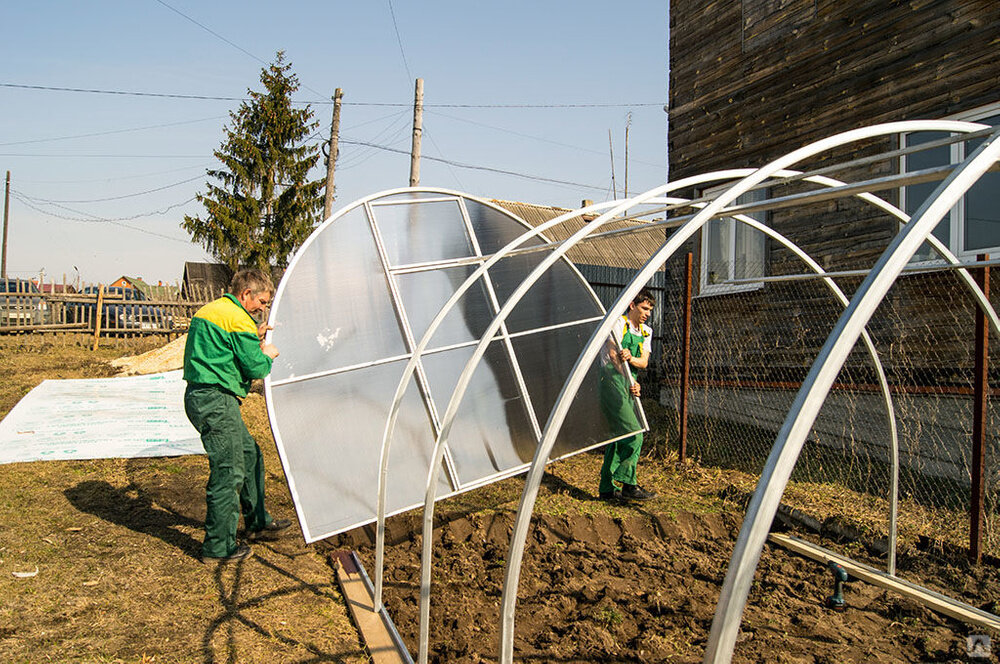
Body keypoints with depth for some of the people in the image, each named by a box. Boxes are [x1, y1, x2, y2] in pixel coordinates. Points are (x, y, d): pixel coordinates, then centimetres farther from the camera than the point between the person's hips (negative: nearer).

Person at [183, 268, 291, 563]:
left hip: (200, 394, 11)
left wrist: (255, 338, 17)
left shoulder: (208, 310, 17)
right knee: (228, 472, -2)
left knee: (250, 455, 19)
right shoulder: (238, 319, -14)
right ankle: (218, 547, 8)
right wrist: (268, 354, 7)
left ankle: (258, 522, 30)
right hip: (216, 401, -11)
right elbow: (256, 368, -13)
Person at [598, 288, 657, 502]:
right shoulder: (618, 324, -3)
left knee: (619, 436, 8)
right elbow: (613, 356, -11)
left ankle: (607, 488, 15)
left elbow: (644, 362, 7)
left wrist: (631, 359, -16)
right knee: (633, 434, -15)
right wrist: (630, 383, -15)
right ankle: (628, 484, -10)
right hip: (613, 381, -8)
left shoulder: (646, 331, 18)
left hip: (629, 383, 8)